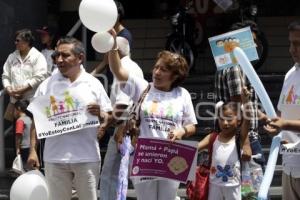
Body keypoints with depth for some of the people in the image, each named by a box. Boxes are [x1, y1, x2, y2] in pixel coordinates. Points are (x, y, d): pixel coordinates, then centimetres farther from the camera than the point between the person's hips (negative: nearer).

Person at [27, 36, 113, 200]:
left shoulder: (93, 84, 4)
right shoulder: (47, 85, 6)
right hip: (55, 157, 1)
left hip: (87, 157, -1)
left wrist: (100, 114, -17)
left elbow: (109, 117, 7)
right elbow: (36, 120, 7)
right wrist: (33, 151, -2)